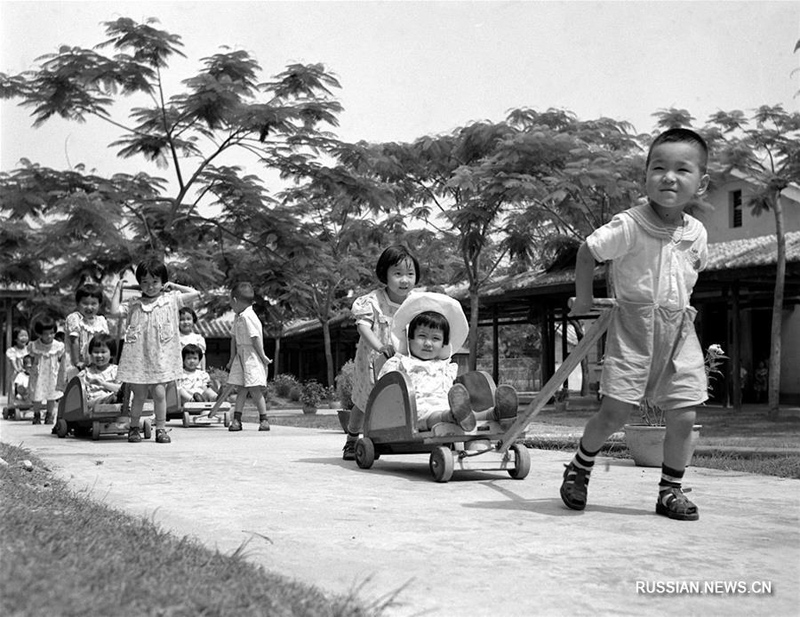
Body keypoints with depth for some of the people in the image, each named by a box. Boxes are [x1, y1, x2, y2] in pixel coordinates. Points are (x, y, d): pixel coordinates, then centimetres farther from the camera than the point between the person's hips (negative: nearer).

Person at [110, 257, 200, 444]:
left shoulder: (170, 299, 6)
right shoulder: (133, 304, 7)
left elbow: (195, 294, 3)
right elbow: (115, 311, -5)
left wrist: (174, 286, 8)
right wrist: (118, 289, 5)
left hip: (161, 357, -1)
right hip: (138, 356, 1)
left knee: (159, 392, -7)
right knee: (139, 394, 4)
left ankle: (161, 428, 5)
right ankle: (134, 427, 20)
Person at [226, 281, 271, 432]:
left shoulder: (248, 316, -18)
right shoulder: (237, 318, 12)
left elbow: (256, 338, -17)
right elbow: (234, 338, 17)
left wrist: (263, 356, -15)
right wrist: (232, 359, 18)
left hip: (252, 357, -9)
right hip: (241, 356, 9)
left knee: (254, 389, -6)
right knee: (241, 388, 8)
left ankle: (263, 420, 3)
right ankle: (236, 419, 9)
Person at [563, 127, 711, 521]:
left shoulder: (696, 233, 2)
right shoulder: (628, 226, -15)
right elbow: (587, 253, -5)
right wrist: (583, 300, 1)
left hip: (678, 330, 5)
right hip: (634, 326, -5)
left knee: (683, 417, 1)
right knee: (614, 413, -5)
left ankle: (671, 491, 18)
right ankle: (578, 469, 21)